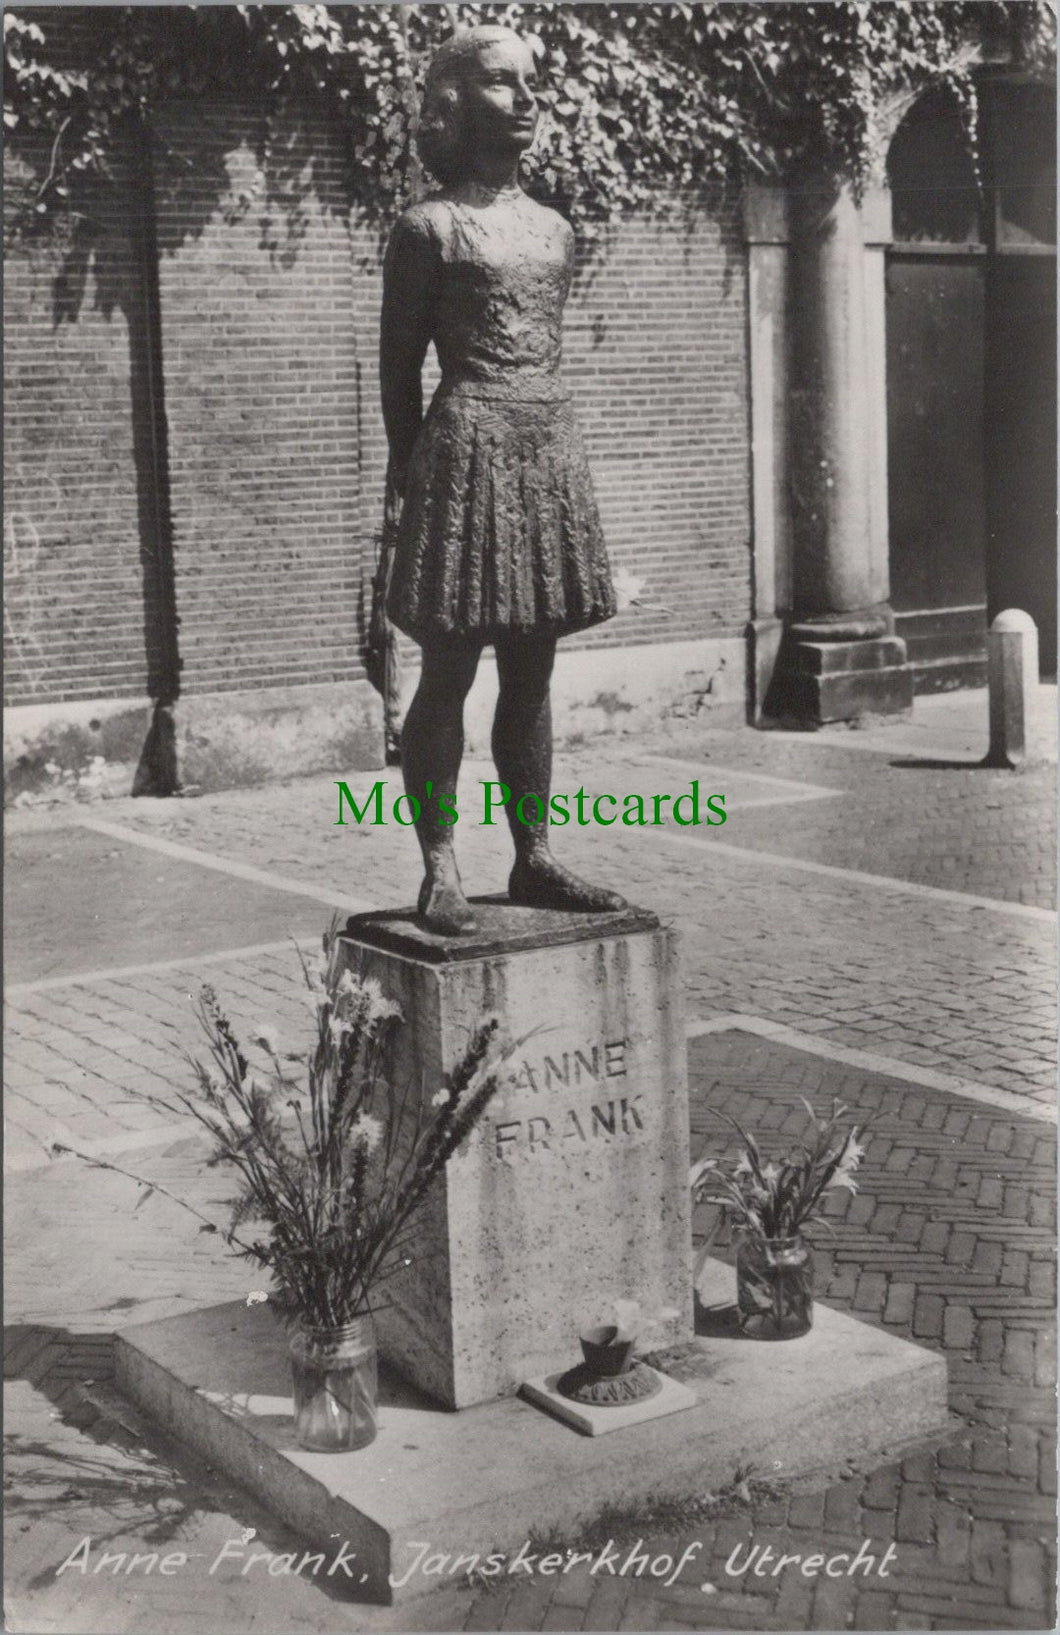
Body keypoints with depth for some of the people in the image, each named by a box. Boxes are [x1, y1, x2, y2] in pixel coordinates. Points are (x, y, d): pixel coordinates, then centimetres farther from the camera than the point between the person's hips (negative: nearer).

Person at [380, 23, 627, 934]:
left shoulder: (554, 231, 16)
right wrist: (411, 470, 0)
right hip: (468, 446, -6)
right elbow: (401, 366, 0)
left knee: (532, 673, 8)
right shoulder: (429, 229, -2)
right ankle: (441, 872, 0)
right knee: (449, 671, -4)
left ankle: (535, 859, 14)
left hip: (552, 448, 6)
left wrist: (542, 432, 17)